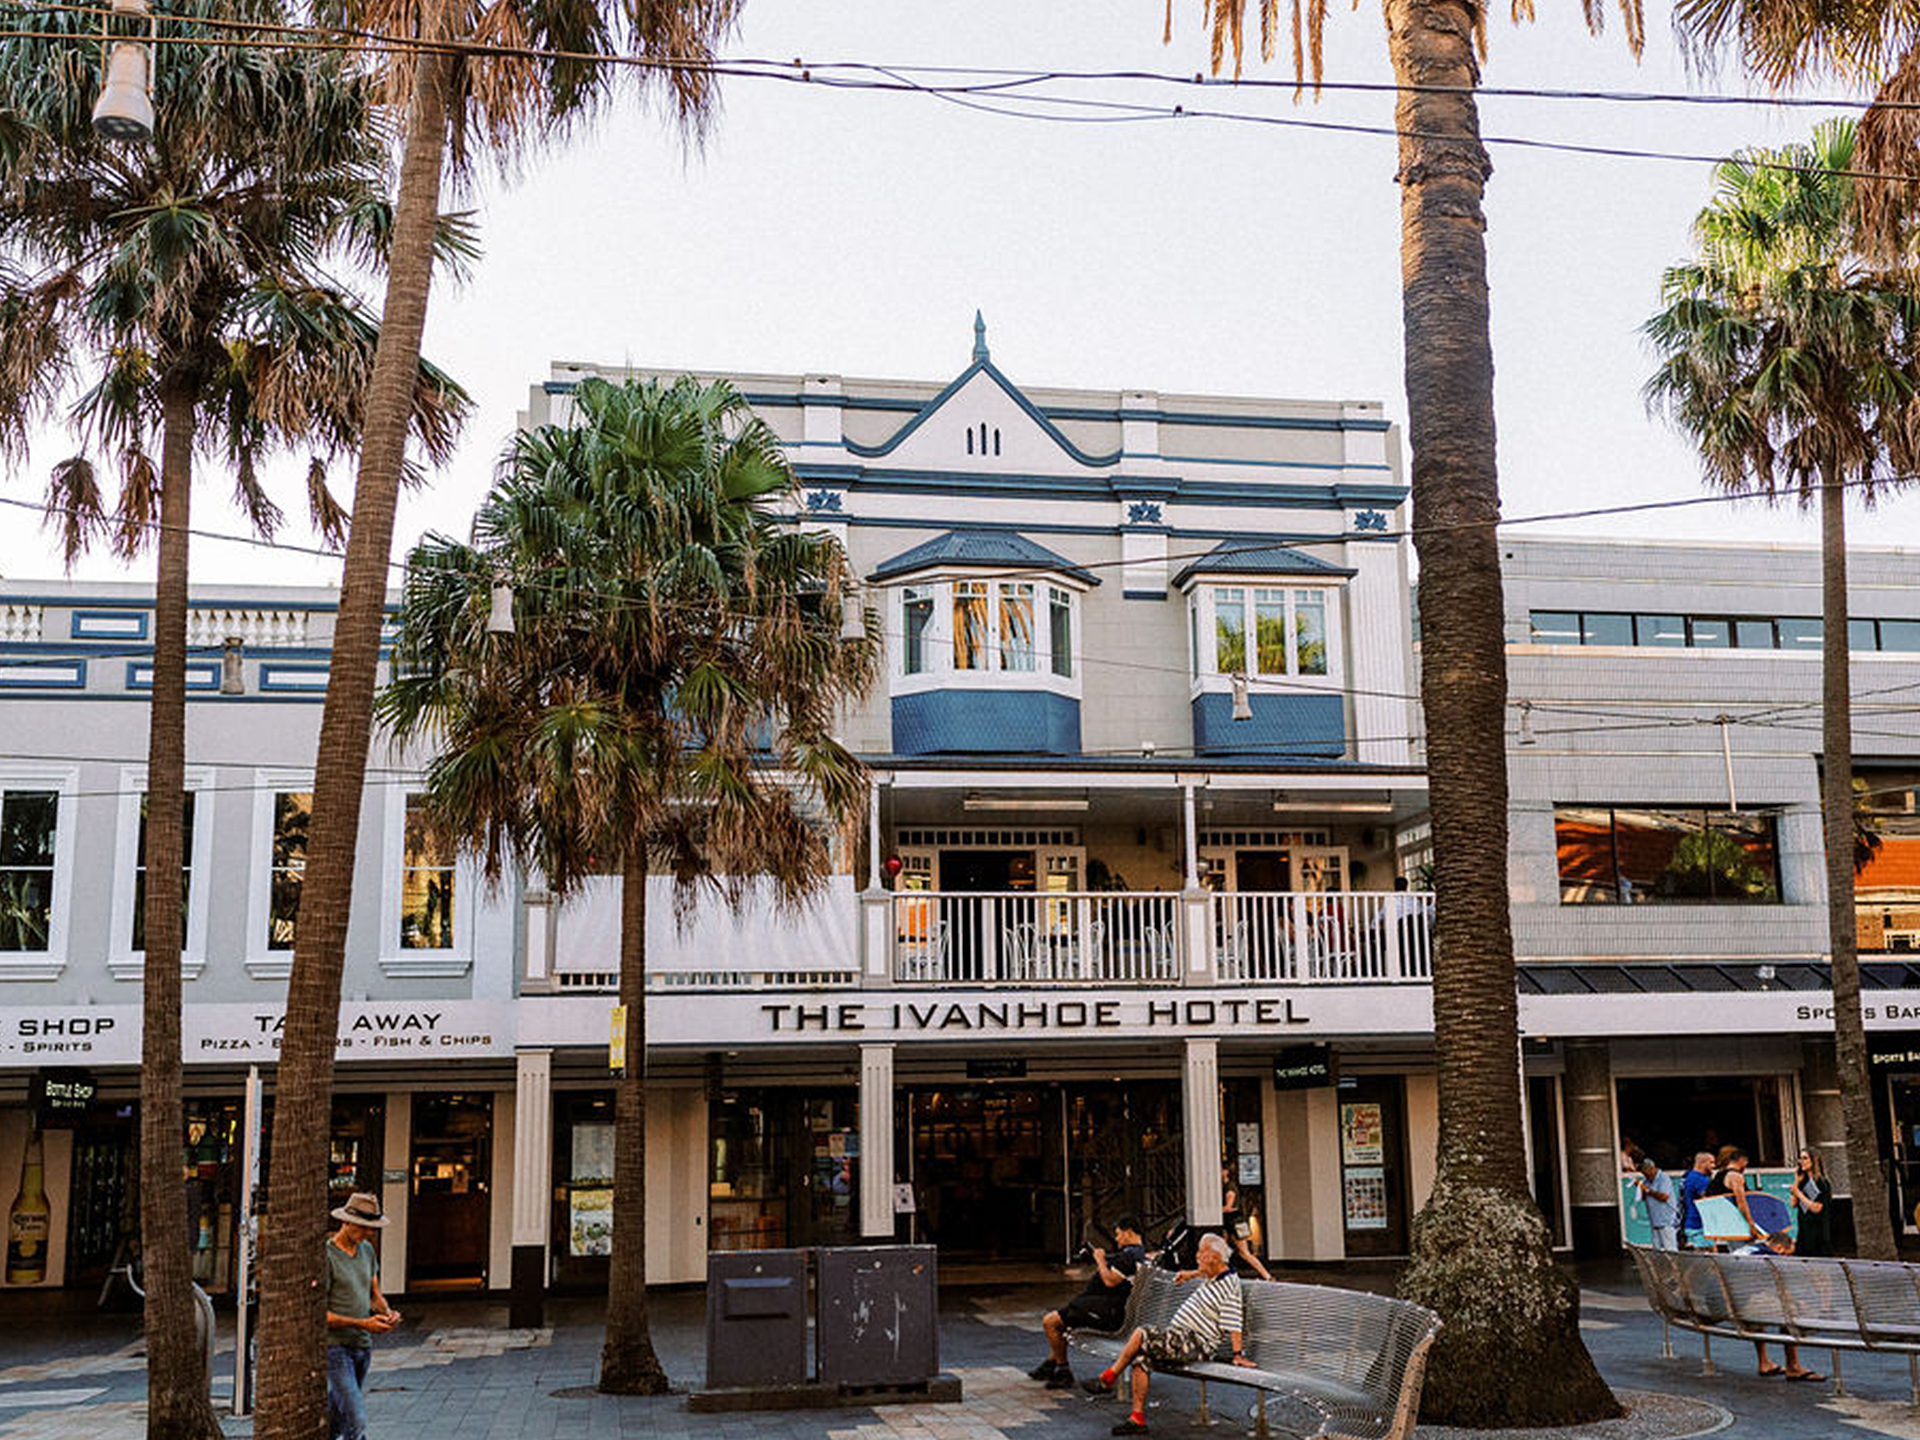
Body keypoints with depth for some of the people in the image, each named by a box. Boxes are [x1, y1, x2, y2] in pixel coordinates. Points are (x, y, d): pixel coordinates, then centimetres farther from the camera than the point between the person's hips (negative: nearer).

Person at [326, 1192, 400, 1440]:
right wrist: (362, 1324, -22)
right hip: (335, 1347, -7)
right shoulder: (326, 1257, -14)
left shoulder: (367, 1250, 9)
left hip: (362, 1346, 7)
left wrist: (388, 1312, -4)